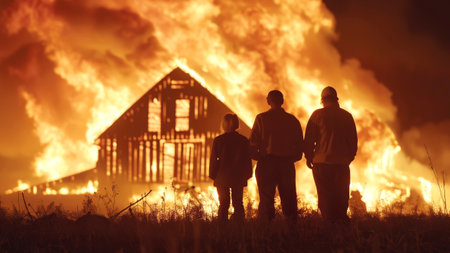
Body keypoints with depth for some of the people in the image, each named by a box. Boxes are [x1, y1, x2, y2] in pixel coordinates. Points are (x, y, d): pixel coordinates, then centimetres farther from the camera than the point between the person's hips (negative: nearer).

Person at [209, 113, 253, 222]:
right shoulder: (243, 140, -1)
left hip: (222, 178, -1)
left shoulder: (218, 140, -6)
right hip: (238, 177, 1)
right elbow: (247, 159, 4)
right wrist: (246, 175, 13)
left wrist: (213, 175, 6)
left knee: (223, 205, 4)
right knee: (238, 204, 7)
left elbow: (213, 159, -3)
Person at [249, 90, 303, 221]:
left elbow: (253, 142, -6)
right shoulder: (293, 120, 7)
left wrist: (258, 157, 8)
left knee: (266, 200, -2)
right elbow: (299, 144, 9)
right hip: (287, 164, 3)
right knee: (289, 199, 8)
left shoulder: (261, 118, -3)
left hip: (267, 162, -3)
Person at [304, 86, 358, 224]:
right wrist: (350, 156, 23)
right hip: (342, 162, 3)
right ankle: (342, 219, 9)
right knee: (341, 195, 11)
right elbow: (353, 139, 13)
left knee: (325, 196, 0)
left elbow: (309, 138, -1)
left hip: (322, 162, -3)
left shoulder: (318, 115, -4)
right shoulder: (347, 116, 6)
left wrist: (309, 157, 9)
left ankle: (329, 220, -3)